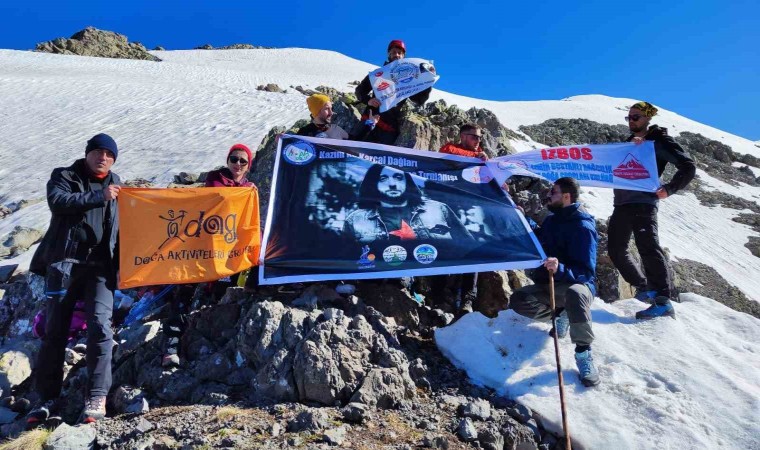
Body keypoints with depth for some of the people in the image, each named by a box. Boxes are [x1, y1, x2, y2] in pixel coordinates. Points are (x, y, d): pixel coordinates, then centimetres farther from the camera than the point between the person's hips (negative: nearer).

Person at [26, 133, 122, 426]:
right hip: (64, 261, -1)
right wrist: (98, 197, -18)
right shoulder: (64, 176, 9)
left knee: (100, 326, -12)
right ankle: (48, 399, 12)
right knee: (55, 330, 3)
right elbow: (57, 201, -13)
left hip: (100, 266, 1)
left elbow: (122, 224, 20)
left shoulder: (115, 185, 16)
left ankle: (97, 398, -8)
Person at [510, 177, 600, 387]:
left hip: (577, 284, -6)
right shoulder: (552, 219, 7)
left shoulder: (583, 227, -17)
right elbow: (539, 238, 30)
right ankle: (561, 316, 3)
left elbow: (586, 272, -23)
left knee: (575, 294, -43)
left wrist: (560, 269, -42)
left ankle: (583, 352, -24)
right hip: (549, 285, 6)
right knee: (517, 300, -21)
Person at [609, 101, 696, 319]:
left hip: (643, 202, -7)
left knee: (648, 248, -17)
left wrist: (669, 189, -7)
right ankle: (643, 287, 22)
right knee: (615, 250, 8)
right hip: (621, 203, 8)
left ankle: (663, 300, -17)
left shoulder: (659, 141, 3)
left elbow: (688, 166, 1)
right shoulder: (629, 142, 24)